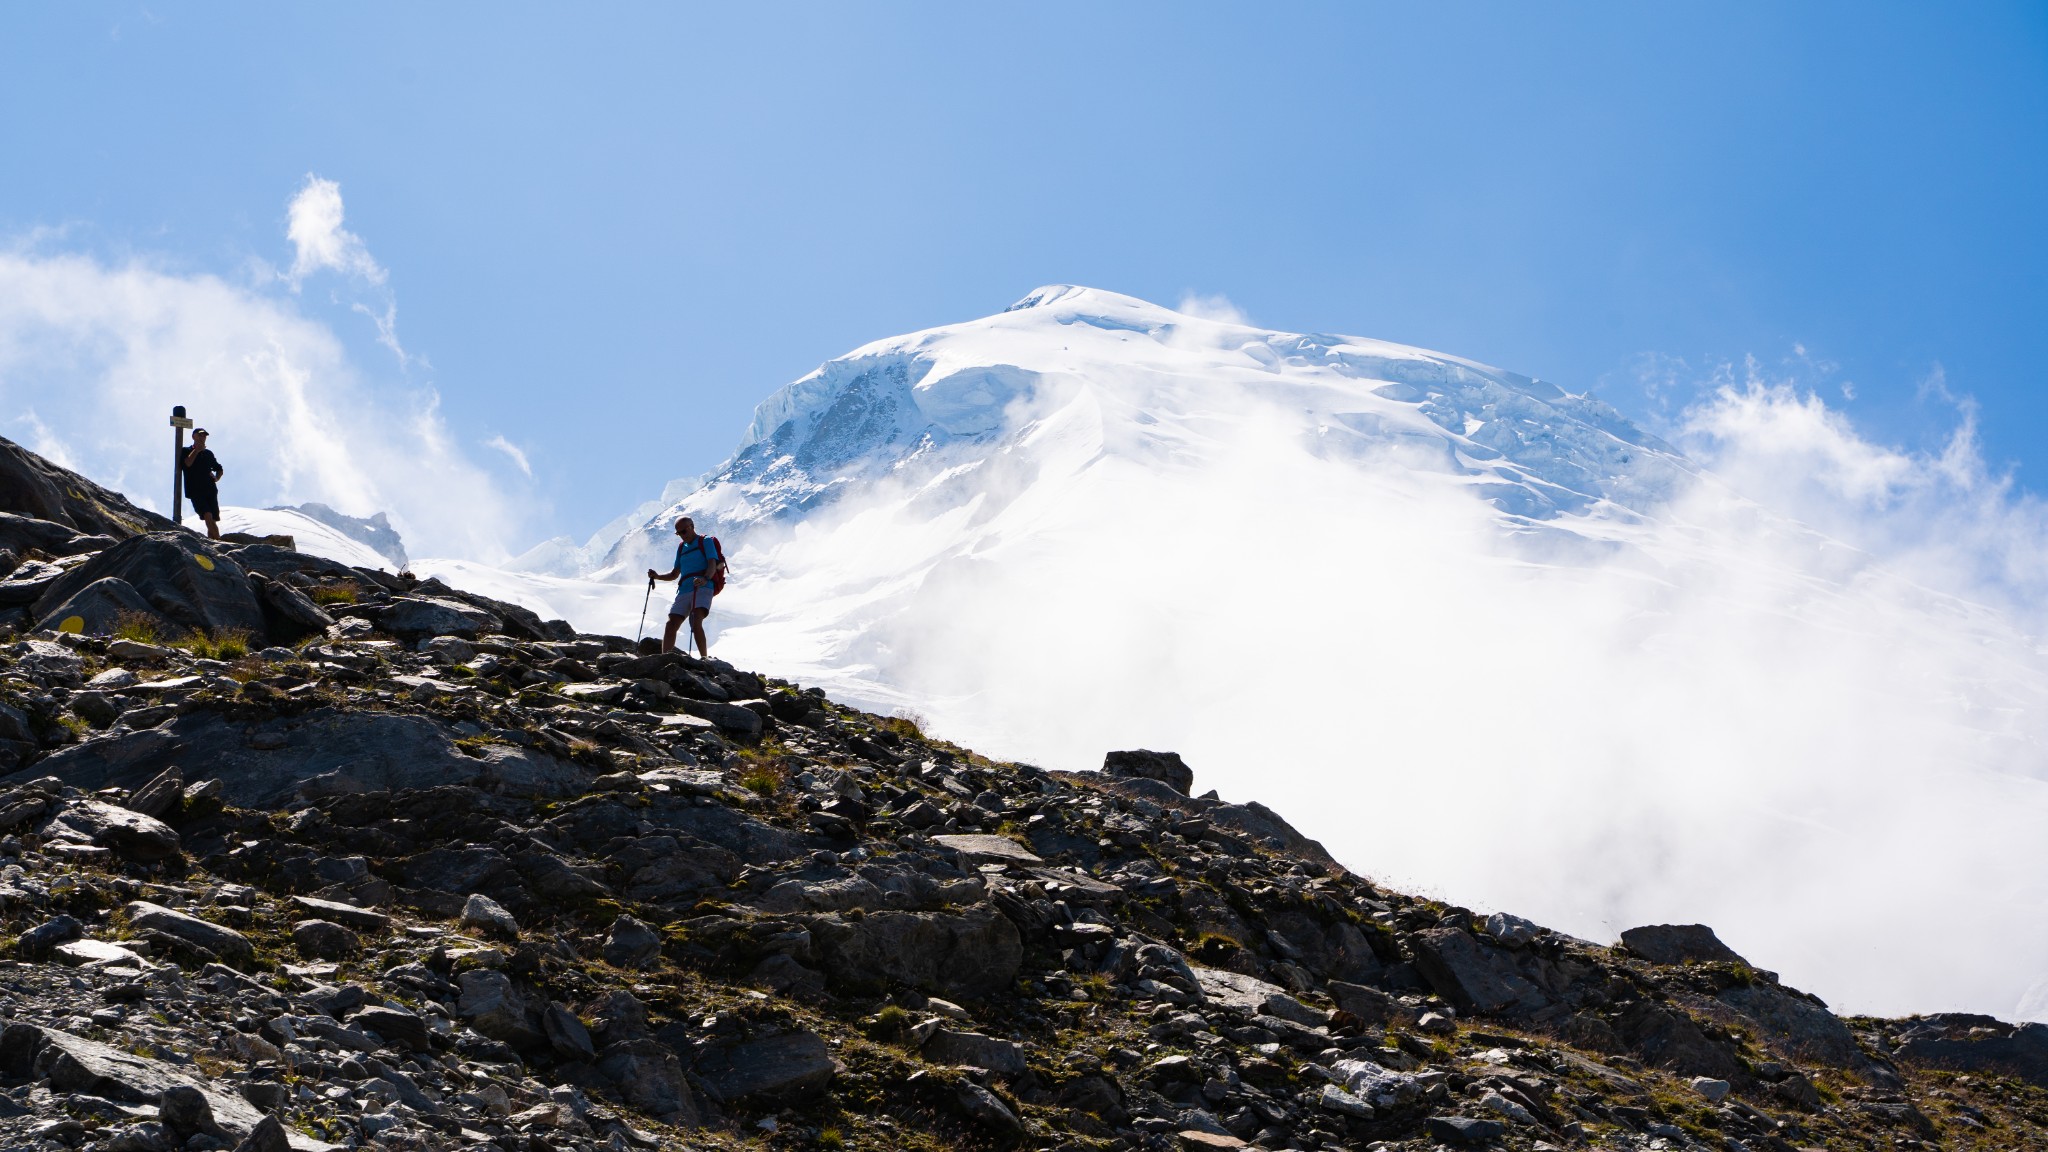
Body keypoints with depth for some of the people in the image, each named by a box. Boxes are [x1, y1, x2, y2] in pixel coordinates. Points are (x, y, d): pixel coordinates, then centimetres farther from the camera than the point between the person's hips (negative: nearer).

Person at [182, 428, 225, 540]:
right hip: (195, 491, -4)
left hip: (210, 490, 4)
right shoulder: (186, 451, 10)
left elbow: (220, 469, 30)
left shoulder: (208, 453, 20)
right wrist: (197, 450, -2)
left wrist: (216, 478, 9)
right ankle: (217, 540, -29)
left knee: (213, 520, -2)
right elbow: (187, 463, -12)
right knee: (208, 515, -22)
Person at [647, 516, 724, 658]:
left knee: (696, 623, -26)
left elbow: (712, 565, -9)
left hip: (703, 589, -7)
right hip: (684, 591, 7)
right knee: (671, 625, -6)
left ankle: (705, 658, -27)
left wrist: (705, 579, -30)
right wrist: (657, 576, 11)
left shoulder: (706, 541, 6)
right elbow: (675, 574, 30)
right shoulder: (681, 548, 26)